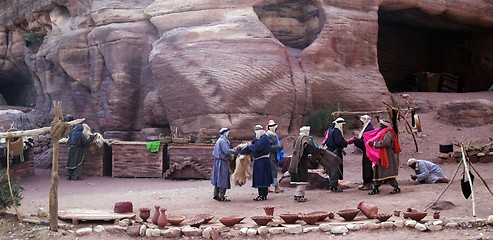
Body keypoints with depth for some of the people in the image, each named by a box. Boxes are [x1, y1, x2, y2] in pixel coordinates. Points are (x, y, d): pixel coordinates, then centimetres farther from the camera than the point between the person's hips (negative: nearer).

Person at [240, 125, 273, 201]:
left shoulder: (264, 138, -16)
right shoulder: (257, 139, 13)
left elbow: (256, 148, -23)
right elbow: (251, 146, 15)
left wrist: (249, 146, -4)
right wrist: (241, 153, 11)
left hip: (262, 161, -10)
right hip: (258, 161, 10)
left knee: (262, 177, -5)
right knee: (259, 178, 13)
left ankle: (263, 195, -1)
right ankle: (261, 194, 19)